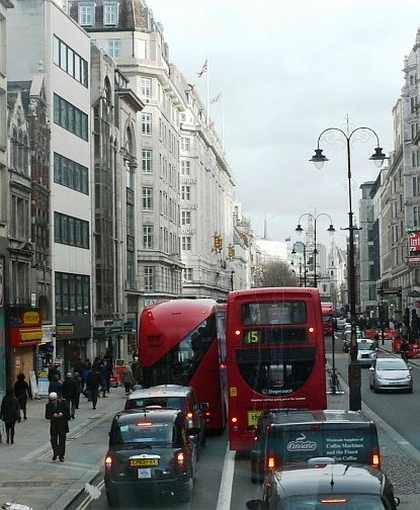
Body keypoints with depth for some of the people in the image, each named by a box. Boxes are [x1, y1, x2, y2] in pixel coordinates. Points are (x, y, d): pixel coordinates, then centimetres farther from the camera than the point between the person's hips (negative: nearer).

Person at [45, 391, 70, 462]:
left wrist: (62, 414, -18)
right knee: (53, 440, -3)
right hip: (53, 425, 1)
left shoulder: (63, 403, -4)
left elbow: (67, 412, 0)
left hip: (62, 425, -1)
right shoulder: (48, 405, -1)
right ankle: (55, 454, 20)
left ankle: (61, 456, 12)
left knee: (62, 441, 4)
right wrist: (53, 416, -21)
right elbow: (47, 416, -4)